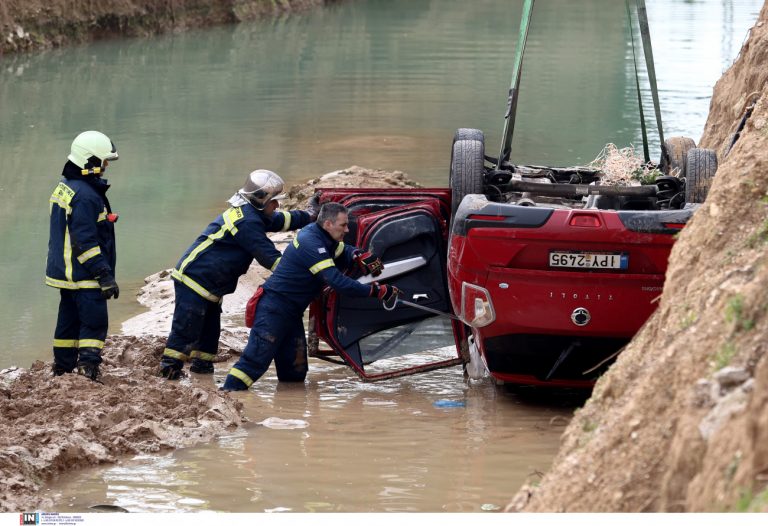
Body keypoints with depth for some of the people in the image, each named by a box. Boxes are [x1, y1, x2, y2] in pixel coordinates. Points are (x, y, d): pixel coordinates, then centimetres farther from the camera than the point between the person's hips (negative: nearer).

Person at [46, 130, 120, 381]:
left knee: (69, 318, 16)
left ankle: (63, 369, 23)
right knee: (94, 322, -9)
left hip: (66, 272, 10)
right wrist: (105, 276, -20)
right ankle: (87, 368, -17)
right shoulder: (85, 196, -21)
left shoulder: (64, 187, 12)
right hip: (84, 275, -10)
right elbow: (85, 242, -23)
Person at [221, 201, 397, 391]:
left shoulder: (318, 234, 4)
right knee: (256, 359, -18)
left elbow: (343, 251, 23)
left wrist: (360, 257, -2)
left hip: (292, 312, 10)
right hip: (274, 308, -10)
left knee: (295, 372, 8)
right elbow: (336, 281, -29)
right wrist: (376, 291, -26)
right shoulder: (311, 243, -24)